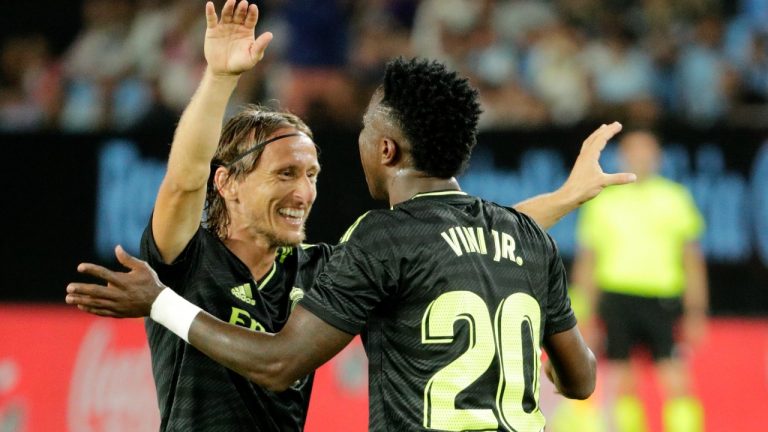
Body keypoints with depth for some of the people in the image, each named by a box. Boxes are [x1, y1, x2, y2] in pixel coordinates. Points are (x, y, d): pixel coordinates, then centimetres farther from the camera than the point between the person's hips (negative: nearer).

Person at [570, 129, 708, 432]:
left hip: (662, 301, -1)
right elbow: (586, 262, 13)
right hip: (617, 296, 1)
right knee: (621, 385, 3)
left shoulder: (675, 198, 8)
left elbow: (692, 259, 9)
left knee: (677, 382, -10)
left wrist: (696, 313, 2)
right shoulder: (603, 202, 10)